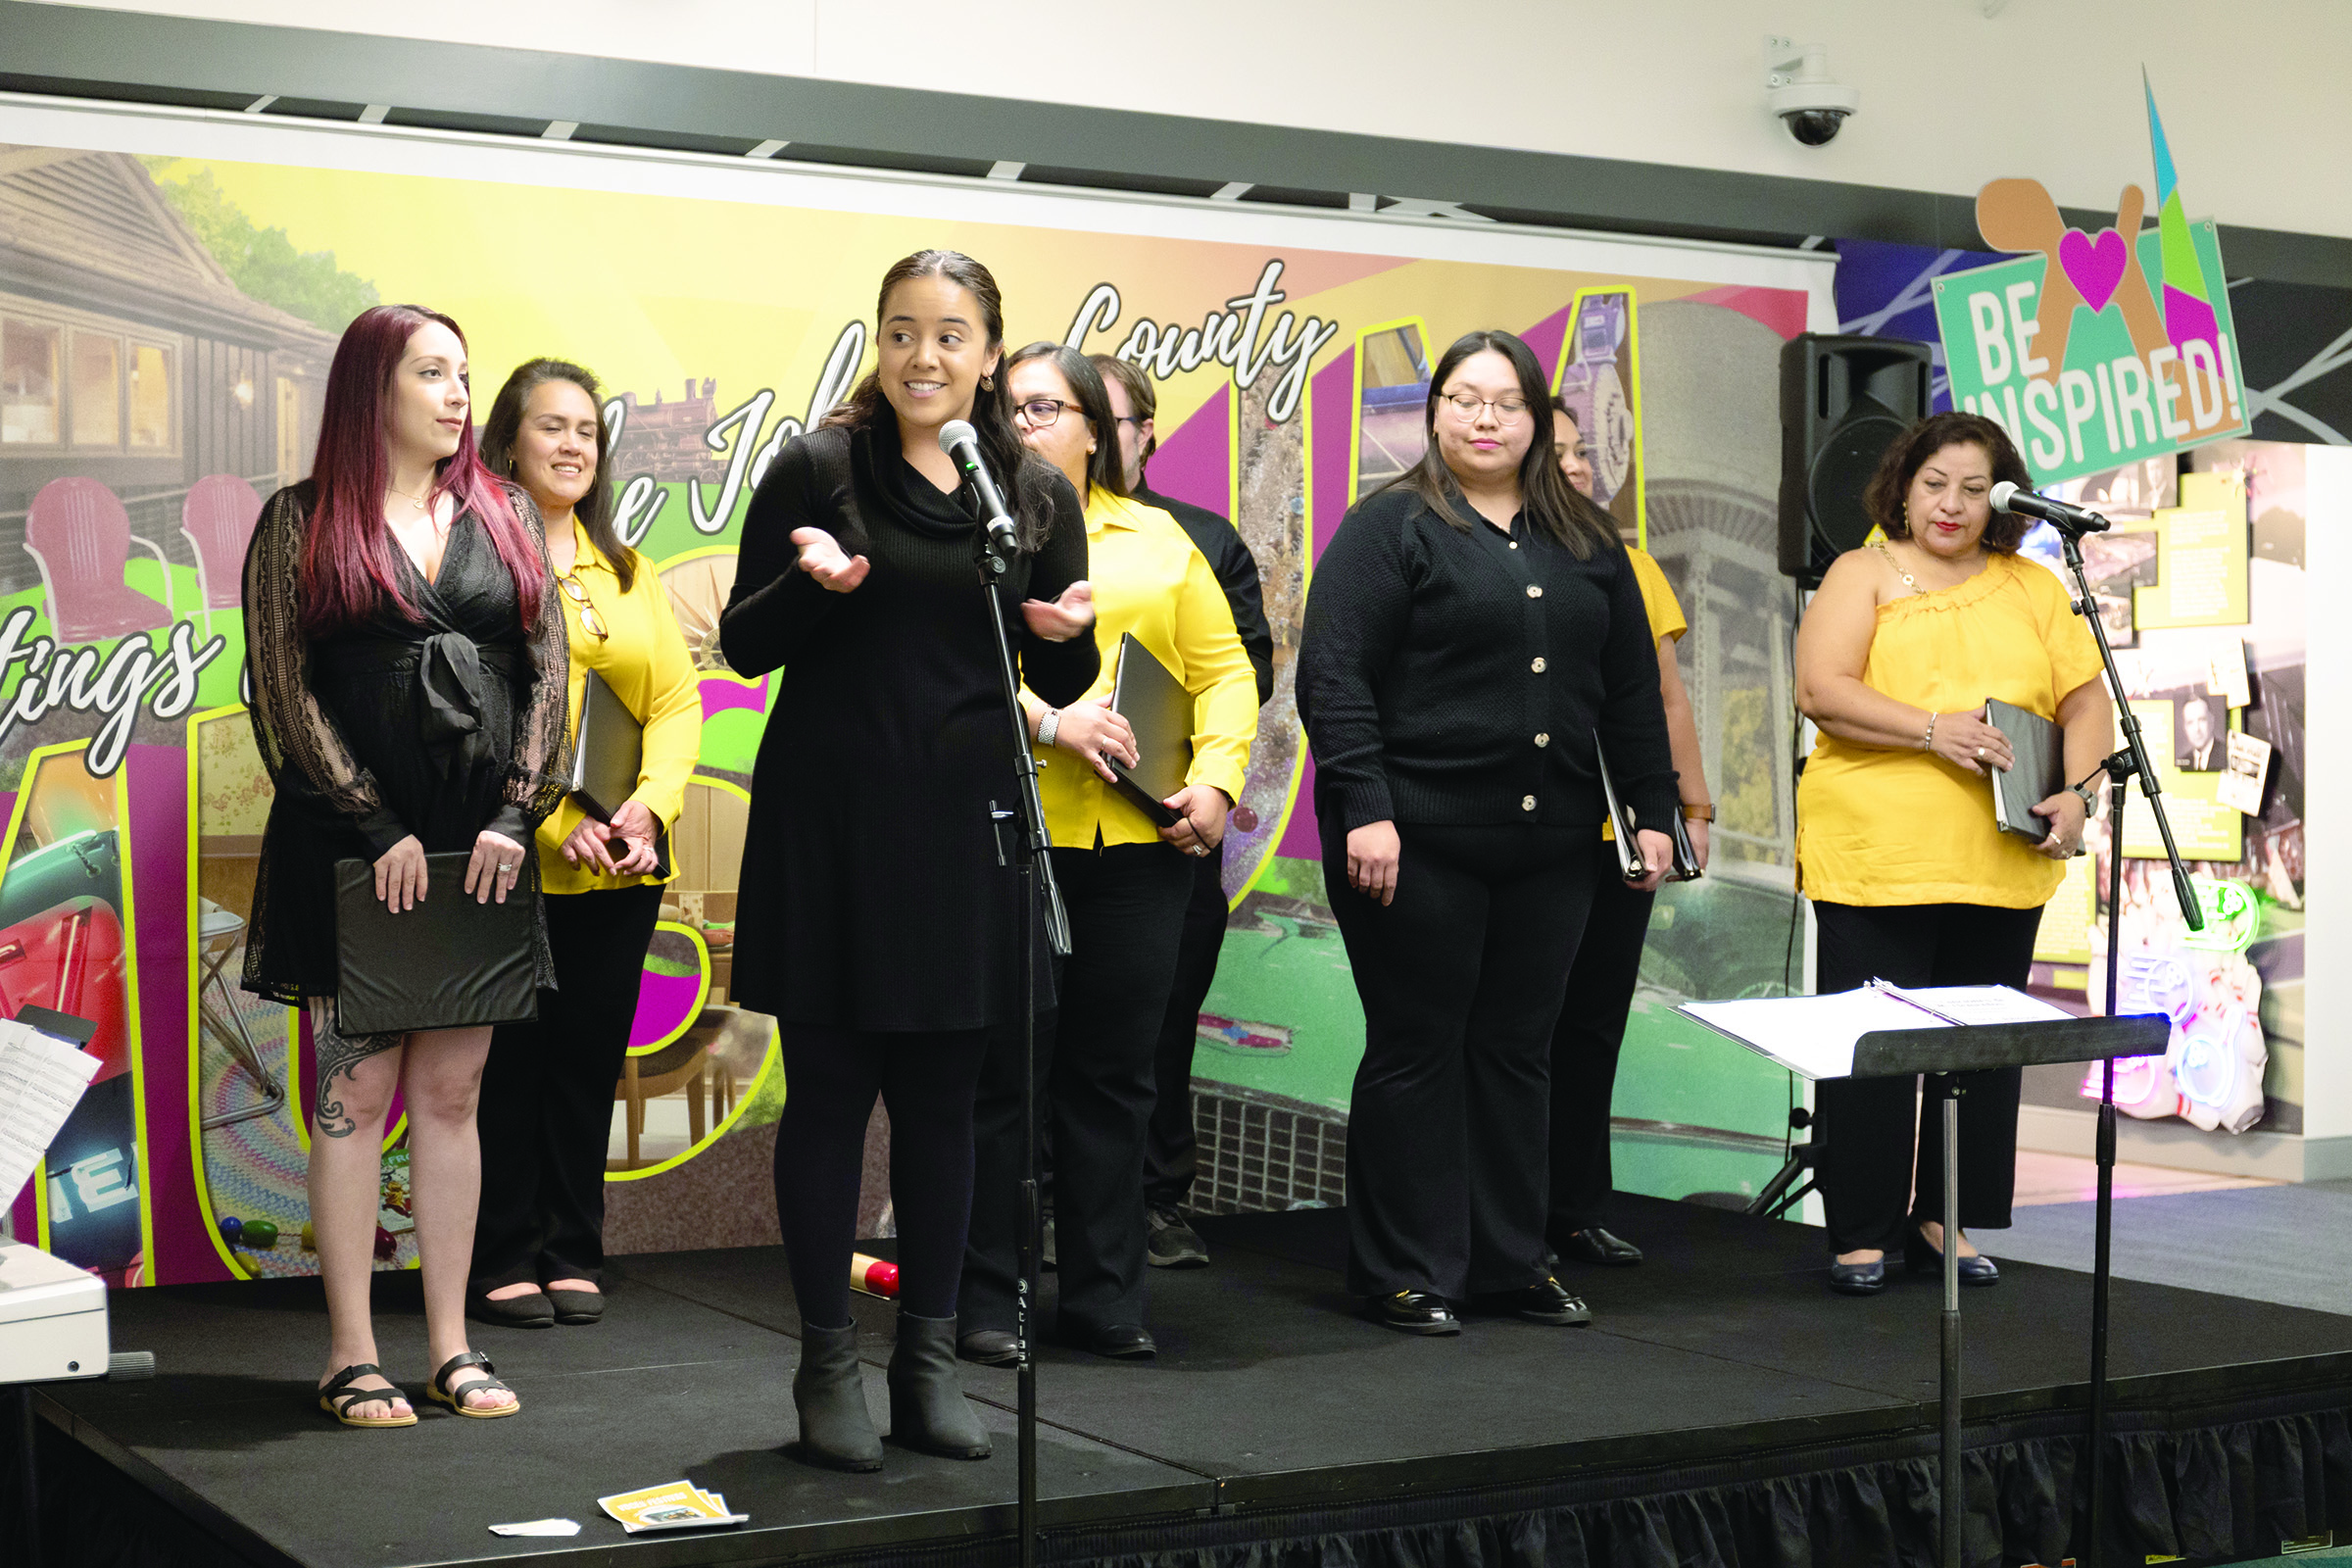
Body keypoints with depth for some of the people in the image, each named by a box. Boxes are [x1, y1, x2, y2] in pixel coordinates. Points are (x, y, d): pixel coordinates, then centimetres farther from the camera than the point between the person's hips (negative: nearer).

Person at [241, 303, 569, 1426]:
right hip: (349, 851, -3)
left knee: (452, 1094, 7)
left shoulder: (503, 517, 13)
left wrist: (515, 814, -4)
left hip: (484, 849, 3)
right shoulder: (304, 521, 2)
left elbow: (546, 672, 9)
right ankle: (352, 1355, 4)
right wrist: (378, 828, -10)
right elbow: (282, 691, -4)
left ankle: (451, 1344, 12)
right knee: (357, 1093, -1)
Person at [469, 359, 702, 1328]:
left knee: (590, 1059, 9)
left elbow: (678, 699, 12)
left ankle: (573, 1254, 18)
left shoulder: (625, 571, 17)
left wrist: (650, 806, -5)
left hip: (620, 868, 5)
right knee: (508, 1060, 1)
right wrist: (551, 820, -18)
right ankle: (501, 1260, 10)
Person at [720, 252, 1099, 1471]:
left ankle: (928, 1361, 18)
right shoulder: (816, 469, -1)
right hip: (830, 815, -3)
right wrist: (810, 582, -20)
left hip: (965, 820, 3)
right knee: (830, 1089, 1)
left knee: (941, 1095, 8)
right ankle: (828, 1364, 11)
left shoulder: (1037, 494, 8)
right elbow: (743, 647, -1)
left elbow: (1062, 685, 12)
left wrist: (1068, 630, -11)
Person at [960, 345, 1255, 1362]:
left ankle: (1105, 1294, 17)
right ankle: (986, 1298, 9)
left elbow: (1224, 671, 12)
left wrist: (1216, 778, -2)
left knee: (1115, 1071, 8)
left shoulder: (1159, 537, 16)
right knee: (1000, 1068, 0)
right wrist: (1043, 718, -19)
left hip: (1140, 837, 3)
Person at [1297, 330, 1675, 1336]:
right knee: (1416, 1049, 1)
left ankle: (1510, 1262, 20)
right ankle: (1405, 1273, 9)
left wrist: (1652, 810, 10)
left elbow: (1633, 688, 17)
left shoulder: (1587, 543, 15)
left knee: (1517, 1051, 10)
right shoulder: (1390, 527, -2)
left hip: (1549, 842, 5)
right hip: (1416, 841, -5)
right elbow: (1334, 675, -10)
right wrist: (1362, 808, -18)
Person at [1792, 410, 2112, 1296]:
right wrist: (1933, 731, -18)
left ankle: (1946, 1221, 19)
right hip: (1874, 857, -3)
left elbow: (2086, 702, 12)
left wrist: (2078, 793, -6)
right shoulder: (1864, 575, 4)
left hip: (2003, 867, 4)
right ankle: (1861, 1231, 6)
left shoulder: (2033, 589, 15)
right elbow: (1819, 690, -8)